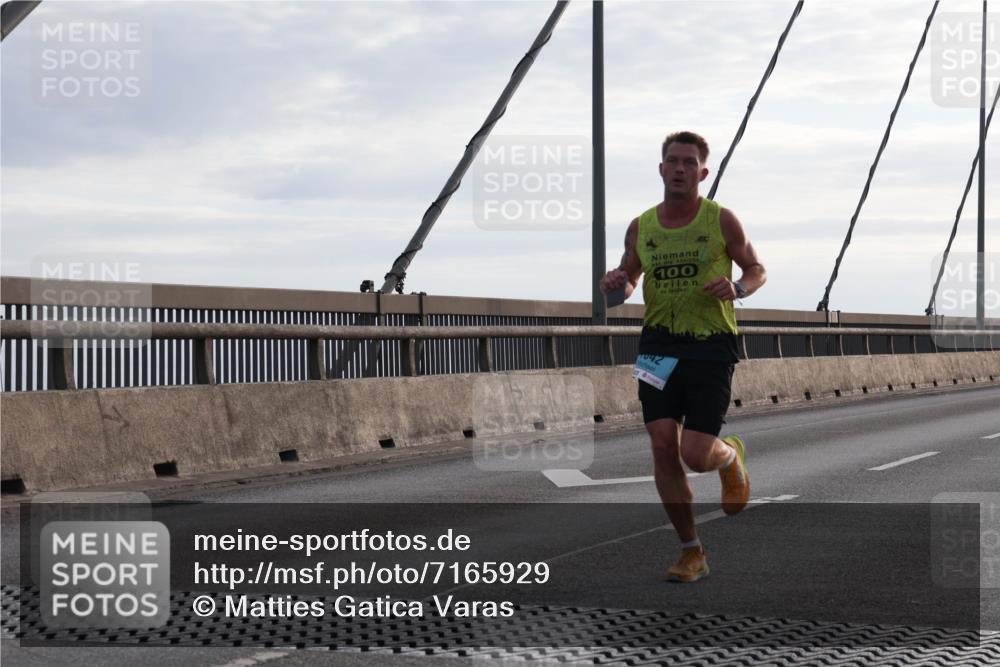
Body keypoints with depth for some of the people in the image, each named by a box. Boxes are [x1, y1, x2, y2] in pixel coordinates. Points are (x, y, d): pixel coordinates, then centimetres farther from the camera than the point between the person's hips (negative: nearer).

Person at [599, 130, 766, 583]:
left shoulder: (721, 221, -2)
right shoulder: (641, 228, 6)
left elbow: (757, 269, 8)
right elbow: (629, 279, 20)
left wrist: (738, 288, -14)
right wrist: (616, 282, -3)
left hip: (711, 347, -3)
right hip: (659, 345, 3)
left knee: (695, 455, -11)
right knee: (663, 447, -5)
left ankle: (731, 457, 29)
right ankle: (692, 553, 9)